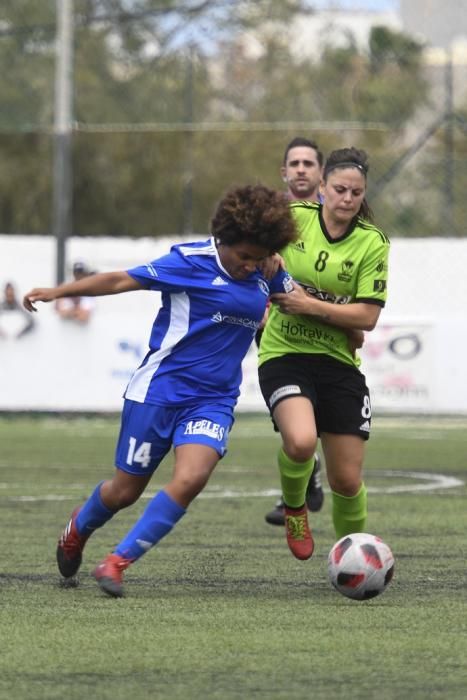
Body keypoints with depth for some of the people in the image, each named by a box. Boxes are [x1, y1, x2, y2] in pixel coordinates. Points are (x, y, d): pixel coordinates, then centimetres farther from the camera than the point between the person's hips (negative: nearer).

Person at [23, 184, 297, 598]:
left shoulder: (266, 275, 4)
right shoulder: (192, 261, -12)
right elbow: (123, 280, -10)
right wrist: (60, 292, -12)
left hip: (213, 400, 4)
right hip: (160, 389, -4)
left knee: (190, 478, -23)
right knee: (126, 490, 6)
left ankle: (117, 563, -11)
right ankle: (78, 529, 41)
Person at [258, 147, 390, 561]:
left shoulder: (372, 243, -5)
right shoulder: (292, 219, -5)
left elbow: (367, 317, -10)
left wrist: (310, 305, -19)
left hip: (338, 361, 1)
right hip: (284, 355, -1)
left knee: (347, 481, 2)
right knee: (301, 441, -31)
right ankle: (294, 507, 2)